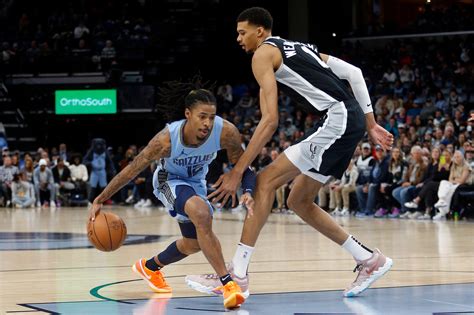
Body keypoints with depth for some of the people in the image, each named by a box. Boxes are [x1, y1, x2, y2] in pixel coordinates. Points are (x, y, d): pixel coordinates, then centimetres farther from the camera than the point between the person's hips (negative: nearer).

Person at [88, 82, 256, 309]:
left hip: (196, 182, 5)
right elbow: (132, 170, -25)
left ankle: (150, 267, 47)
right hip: (169, 181, -5)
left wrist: (248, 192, -34)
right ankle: (227, 283, -32)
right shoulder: (166, 139, -36)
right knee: (201, 213, -35)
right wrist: (100, 200, -21)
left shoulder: (226, 132, -32)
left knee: (194, 243, 18)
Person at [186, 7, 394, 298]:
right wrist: (370, 124, 21)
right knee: (299, 201, 16)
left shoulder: (264, 53, -1)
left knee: (266, 181, -9)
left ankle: (237, 273, -14)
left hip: (337, 121, -9)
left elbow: (270, 120, -11)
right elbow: (354, 73, 21)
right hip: (353, 120, 9)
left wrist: (237, 171, -11)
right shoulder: (297, 48, 25)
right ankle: (370, 260, 21)